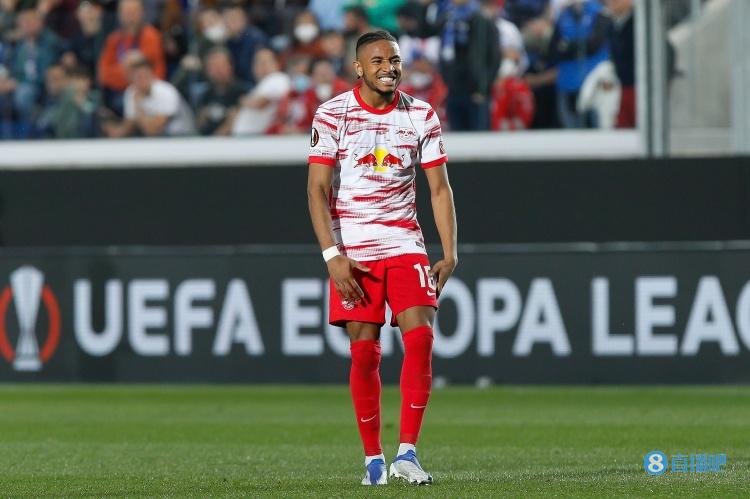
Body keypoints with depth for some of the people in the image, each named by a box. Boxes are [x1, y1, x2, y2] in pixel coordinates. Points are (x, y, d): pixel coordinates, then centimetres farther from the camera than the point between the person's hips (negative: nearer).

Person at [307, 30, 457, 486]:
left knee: (420, 337, -15)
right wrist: (333, 255, -14)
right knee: (364, 351, -3)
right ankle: (373, 458, 9)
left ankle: (407, 452, -13)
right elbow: (317, 189, -5)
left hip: (405, 244, 2)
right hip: (352, 251, -2)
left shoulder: (422, 116, 5)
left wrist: (450, 253, -1)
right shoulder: (332, 115, -2)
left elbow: (440, 188, 7)